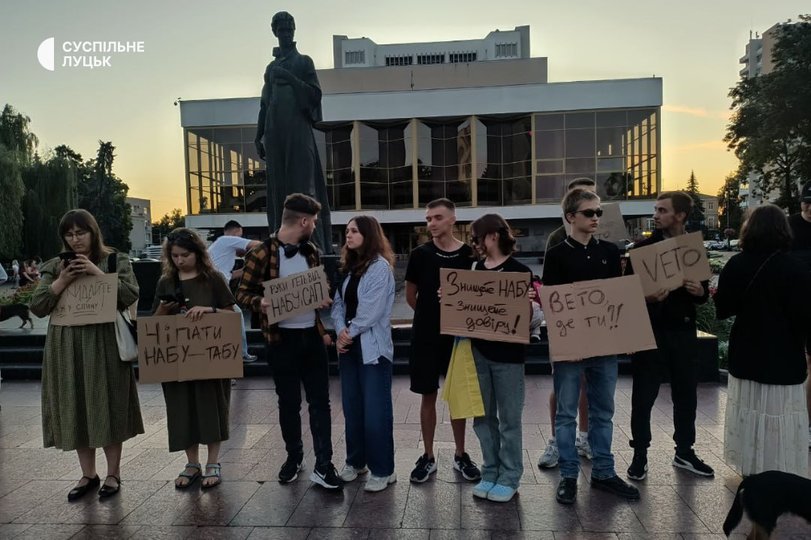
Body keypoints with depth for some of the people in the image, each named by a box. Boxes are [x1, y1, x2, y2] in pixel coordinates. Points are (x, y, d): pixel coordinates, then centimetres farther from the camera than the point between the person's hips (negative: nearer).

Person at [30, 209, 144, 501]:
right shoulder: (55, 266, 10)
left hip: (104, 344, -3)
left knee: (108, 408, 3)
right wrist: (62, 281, -11)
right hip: (66, 347, 3)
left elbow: (131, 296, -11)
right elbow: (37, 307, 3)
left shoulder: (115, 260, 2)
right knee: (75, 410, 9)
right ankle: (88, 475, 24)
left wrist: (97, 272, -15)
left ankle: (113, 473, 18)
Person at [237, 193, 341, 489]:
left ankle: (323, 465, 13)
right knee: (288, 402, 10)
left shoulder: (312, 252, 7)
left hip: (312, 335, 4)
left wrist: (325, 326, 6)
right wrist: (260, 303, -26)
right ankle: (294, 457, 30)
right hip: (282, 338, -4)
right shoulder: (262, 253, -9)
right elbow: (243, 293, -5)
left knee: (320, 400, 4)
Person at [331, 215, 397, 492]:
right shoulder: (349, 267, 14)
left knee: (375, 410, -1)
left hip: (372, 347, -7)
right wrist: (340, 331, -8)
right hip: (349, 346, 8)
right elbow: (338, 303, 9)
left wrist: (351, 333, -9)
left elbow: (371, 310, -17)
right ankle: (356, 461, 30)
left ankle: (383, 470, 11)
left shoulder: (380, 266, -11)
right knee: (352, 407, 15)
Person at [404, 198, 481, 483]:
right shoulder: (420, 254, -3)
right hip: (426, 336, 0)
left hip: (458, 334, 0)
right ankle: (428, 456, 21)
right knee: (428, 396, 8)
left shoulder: (469, 254, -3)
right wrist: (432, 315, 6)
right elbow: (411, 296, 6)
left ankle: (460, 455, 26)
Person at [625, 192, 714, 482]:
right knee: (643, 395, 2)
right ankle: (639, 455, 15)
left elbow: (704, 294, 12)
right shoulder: (642, 247, -2)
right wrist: (646, 297, -25)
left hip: (683, 331, 3)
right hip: (650, 330, -3)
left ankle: (684, 452, 30)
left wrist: (701, 291, -11)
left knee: (686, 393, 13)